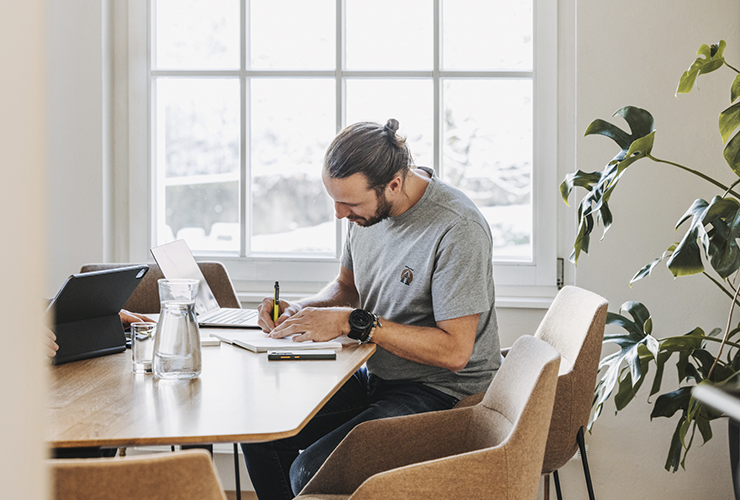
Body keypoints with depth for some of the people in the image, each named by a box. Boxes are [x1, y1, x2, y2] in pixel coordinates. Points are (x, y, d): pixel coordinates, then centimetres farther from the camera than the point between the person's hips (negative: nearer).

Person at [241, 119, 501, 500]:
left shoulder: (458, 230, -25)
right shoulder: (369, 206, 0)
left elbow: (455, 351, -27)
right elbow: (347, 286, 17)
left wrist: (352, 322, -26)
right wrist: (300, 311, -4)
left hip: (442, 394, -8)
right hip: (376, 377, 8)